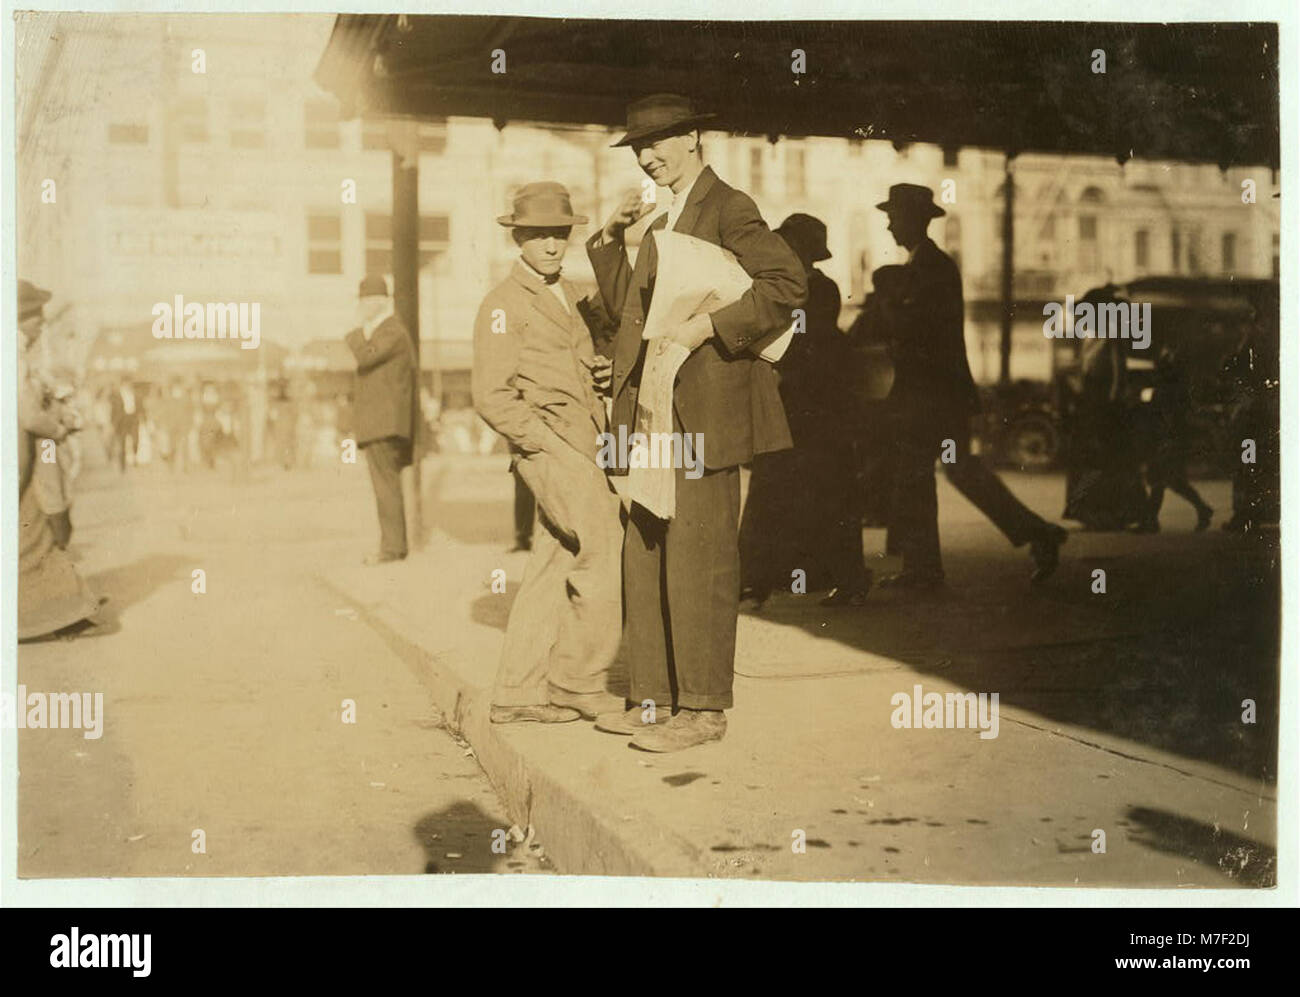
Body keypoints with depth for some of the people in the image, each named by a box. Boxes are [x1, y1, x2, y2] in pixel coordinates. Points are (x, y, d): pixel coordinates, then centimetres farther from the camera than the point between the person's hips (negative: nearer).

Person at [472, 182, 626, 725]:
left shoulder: (568, 293, 22)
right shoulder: (503, 303, -4)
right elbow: (491, 396, -10)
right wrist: (545, 443, -15)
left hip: (583, 443, 8)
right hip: (548, 440, -8)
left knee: (552, 565, 6)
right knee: (602, 550, -17)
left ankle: (517, 692, 11)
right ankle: (579, 680, -7)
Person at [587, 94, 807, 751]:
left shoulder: (728, 209, -4)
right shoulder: (659, 217, 22)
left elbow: (787, 283, -16)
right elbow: (623, 305, 19)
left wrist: (708, 326, -20)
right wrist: (611, 237, 8)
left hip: (702, 411, -9)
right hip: (652, 411, 9)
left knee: (697, 558, -6)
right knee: (645, 558, 9)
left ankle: (702, 708, 1)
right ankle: (654, 698, 17)